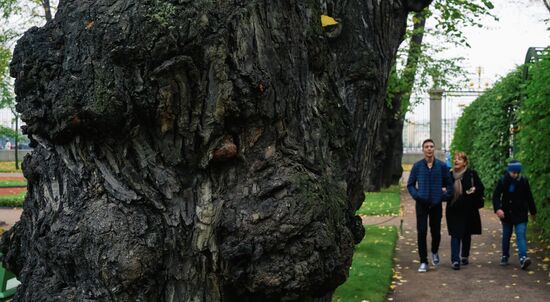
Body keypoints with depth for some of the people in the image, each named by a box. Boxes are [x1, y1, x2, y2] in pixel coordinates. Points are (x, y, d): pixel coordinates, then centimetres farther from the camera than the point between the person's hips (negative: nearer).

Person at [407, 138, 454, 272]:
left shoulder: (441, 166, 0)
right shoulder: (417, 166, 0)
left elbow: (449, 183, 9)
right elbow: (410, 184, 6)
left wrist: (446, 196, -5)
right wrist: (415, 195, -10)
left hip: (436, 204, 1)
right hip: (422, 204, -1)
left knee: (436, 232, 9)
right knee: (421, 233, -4)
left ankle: (434, 253, 39)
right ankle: (423, 262, 3)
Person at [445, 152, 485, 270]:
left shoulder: (472, 174, -3)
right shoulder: (450, 174, 5)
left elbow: (481, 188, -1)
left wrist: (474, 190, -21)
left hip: (468, 209, -1)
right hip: (453, 209, 1)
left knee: (466, 234, 12)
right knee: (455, 235, -7)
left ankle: (465, 256, 30)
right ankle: (455, 260, -11)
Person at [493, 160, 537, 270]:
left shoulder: (524, 181, -4)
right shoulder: (502, 181, -7)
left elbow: (529, 197, 6)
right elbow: (496, 196, -8)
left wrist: (533, 211, 13)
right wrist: (497, 209, -23)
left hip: (520, 214, -1)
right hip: (506, 214, 1)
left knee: (521, 235, -14)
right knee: (506, 236, 13)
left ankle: (523, 258, -23)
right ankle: (505, 256, 28)